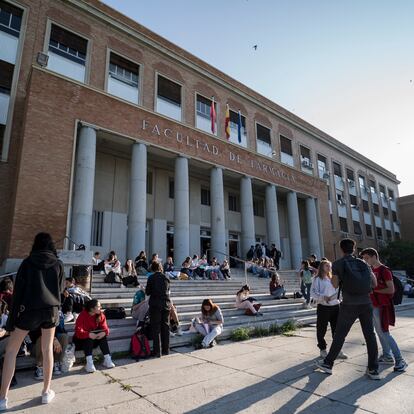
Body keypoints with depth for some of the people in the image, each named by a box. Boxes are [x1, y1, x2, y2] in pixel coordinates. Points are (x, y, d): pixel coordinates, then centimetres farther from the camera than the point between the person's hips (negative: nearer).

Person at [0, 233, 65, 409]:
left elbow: (18, 290, -3)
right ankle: (46, 391, 23)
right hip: (51, 309, 2)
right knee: (47, 349, 15)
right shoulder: (58, 264, 4)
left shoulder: (27, 262, 0)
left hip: (29, 309, -2)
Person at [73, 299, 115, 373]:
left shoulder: (101, 315, -8)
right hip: (81, 340, -4)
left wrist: (104, 332, -34)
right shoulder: (82, 315, -22)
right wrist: (89, 334, -47)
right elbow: (78, 331, -31)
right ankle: (89, 363, -38)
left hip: (94, 340, 4)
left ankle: (107, 359, -23)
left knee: (103, 336, -23)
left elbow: (105, 328, -11)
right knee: (88, 338, -32)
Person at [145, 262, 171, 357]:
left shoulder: (151, 277, -7)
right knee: (165, 326, 13)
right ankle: (166, 350, 20)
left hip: (155, 304, -4)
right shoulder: (166, 277, 5)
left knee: (156, 328, 2)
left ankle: (157, 351, 3)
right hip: (166, 304, 4)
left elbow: (147, 292, -3)